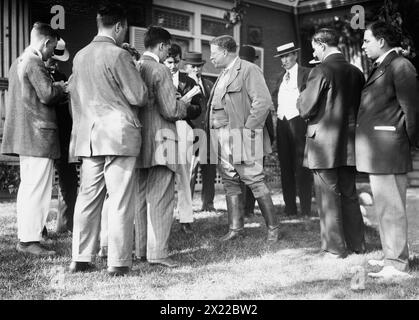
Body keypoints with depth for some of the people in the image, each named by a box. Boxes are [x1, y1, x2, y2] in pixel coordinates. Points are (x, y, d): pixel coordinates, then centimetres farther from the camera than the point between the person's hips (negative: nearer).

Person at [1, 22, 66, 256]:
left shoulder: (19, 62, 19)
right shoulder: (34, 63, -12)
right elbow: (47, 95, -19)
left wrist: (55, 87, 16)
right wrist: (61, 87, -1)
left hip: (24, 135, 10)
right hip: (39, 134, -10)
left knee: (28, 187, 14)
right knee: (38, 188, -8)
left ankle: (25, 236, 20)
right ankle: (30, 240, -6)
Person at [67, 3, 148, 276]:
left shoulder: (80, 56, 10)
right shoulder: (118, 55, -10)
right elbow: (140, 97, -9)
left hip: (88, 136, 6)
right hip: (118, 134, -6)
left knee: (88, 198, 10)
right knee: (120, 200, -1)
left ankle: (81, 258, 14)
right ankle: (119, 261, 2)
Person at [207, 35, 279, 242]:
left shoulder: (248, 70, -7)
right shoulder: (223, 74, 21)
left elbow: (263, 102, -16)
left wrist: (248, 128, -16)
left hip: (241, 138, -9)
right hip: (222, 140, 9)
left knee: (255, 182, -6)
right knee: (230, 184, 9)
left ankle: (273, 227, 3)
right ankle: (235, 228, 15)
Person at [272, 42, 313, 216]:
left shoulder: (306, 73, -1)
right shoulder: (281, 75, 19)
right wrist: (278, 107, 15)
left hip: (298, 122, -6)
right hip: (282, 123, 7)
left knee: (301, 166, -8)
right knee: (285, 166, 7)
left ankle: (306, 208, -5)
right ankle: (289, 207, 12)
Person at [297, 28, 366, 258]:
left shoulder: (321, 71, -15)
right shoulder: (356, 73, 5)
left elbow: (306, 109, -14)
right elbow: (359, 107, 11)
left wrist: (300, 98, 5)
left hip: (324, 144, -6)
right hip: (349, 144, 6)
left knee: (328, 197, 3)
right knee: (349, 195, 17)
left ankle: (335, 248, 10)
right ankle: (357, 244, 25)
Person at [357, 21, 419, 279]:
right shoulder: (380, 67, 18)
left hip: (388, 149, -10)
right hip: (377, 151, 10)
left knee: (391, 207, -6)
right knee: (384, 206, 16)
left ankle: (398, 264, 1)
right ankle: (392, 256, 27)